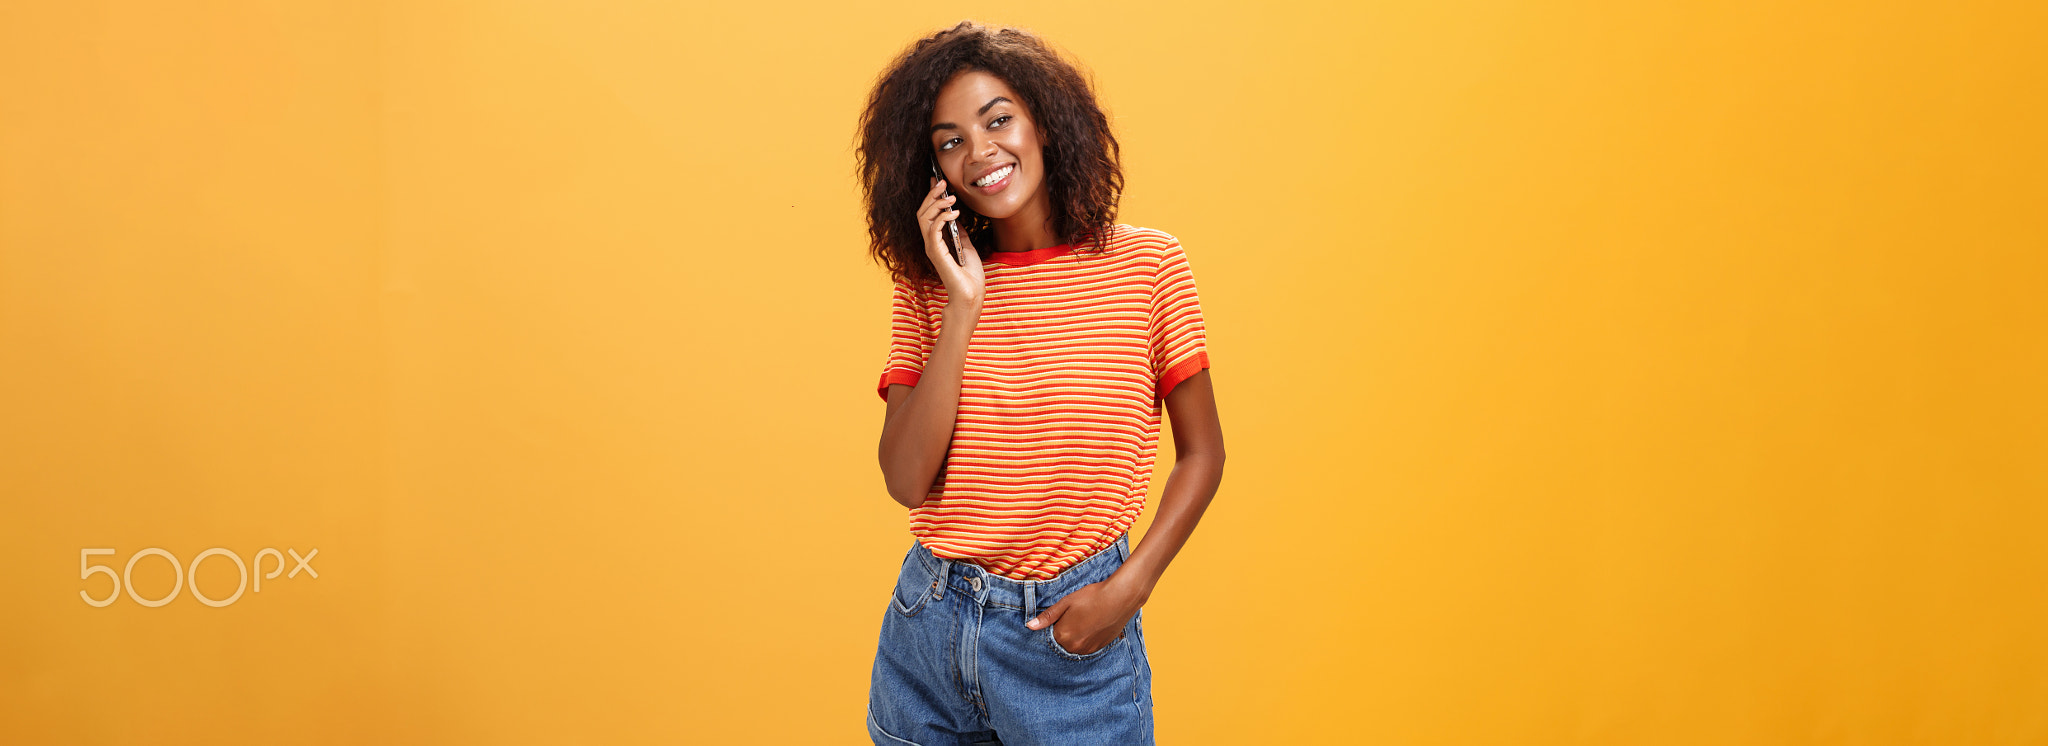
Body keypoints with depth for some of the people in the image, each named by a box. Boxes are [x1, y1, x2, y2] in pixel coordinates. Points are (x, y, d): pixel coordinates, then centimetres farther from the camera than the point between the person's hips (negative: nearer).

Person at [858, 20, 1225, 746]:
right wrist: (964, 308, -13)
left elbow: (1201, 453, 1)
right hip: (927, 627, 2)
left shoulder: (1146, 265, -5)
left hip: (1071, 636, -2)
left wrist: (1129, 588, -12)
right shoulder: (927, 288, 1)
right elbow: (906, 481, -9)